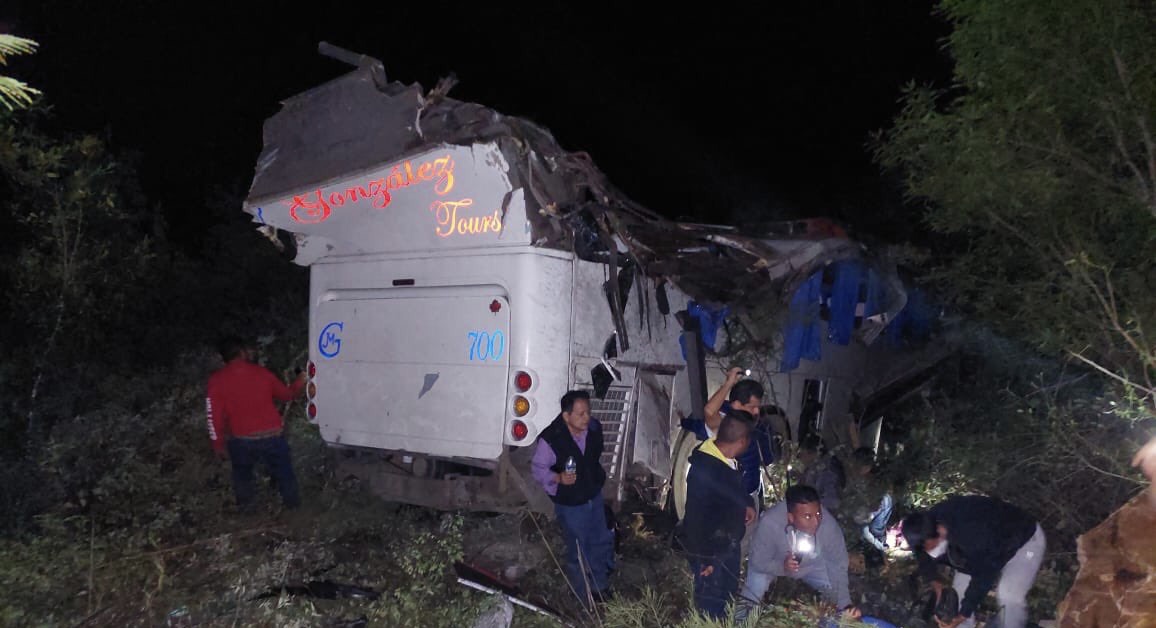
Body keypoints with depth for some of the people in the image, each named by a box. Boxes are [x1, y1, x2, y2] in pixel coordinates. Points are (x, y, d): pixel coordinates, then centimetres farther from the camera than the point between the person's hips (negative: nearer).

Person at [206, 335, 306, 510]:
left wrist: (218, 444, 1)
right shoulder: (262, 372, -3)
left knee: (242, 474, 27)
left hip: (241, 440, -1)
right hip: (272, 435, 1)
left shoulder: (217, 379, -10)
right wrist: (300, 381, 31)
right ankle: (292, 501, 37)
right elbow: (287, 394, 11)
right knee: (283, 471, 23)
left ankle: (245, 504, 39)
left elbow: (215, 415, -10)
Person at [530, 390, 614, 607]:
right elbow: (537, 467, -16)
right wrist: (558, 478, -33)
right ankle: (583, 596, 34)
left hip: (595, 497, 6)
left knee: (602, 542, 23)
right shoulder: (551, 439, -28)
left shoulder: (594, 429, -12)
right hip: (570, 504, -6)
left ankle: (602, 587, 47)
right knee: (578, 552, 9)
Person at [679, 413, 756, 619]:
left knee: (729, 592, 29)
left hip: (730, 542, 9)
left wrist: (746, 503, 2)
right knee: (711, 603, 13)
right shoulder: (703, 470, -36)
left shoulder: (728, 459, -8)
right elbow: (696, 517, -30)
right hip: (709, 549, -9)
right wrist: (705, 559, -22)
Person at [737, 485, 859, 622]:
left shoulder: (829, 525, -34)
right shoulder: (770, 522, -38)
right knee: (757, 581, -22)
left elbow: (838, 566, -24)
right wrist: (782, 566, -44)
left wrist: (845, 605, -32)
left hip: (812, 566, 2)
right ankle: (744, 614, 9)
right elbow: (758, 561, -26)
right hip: (775, 563, -2)